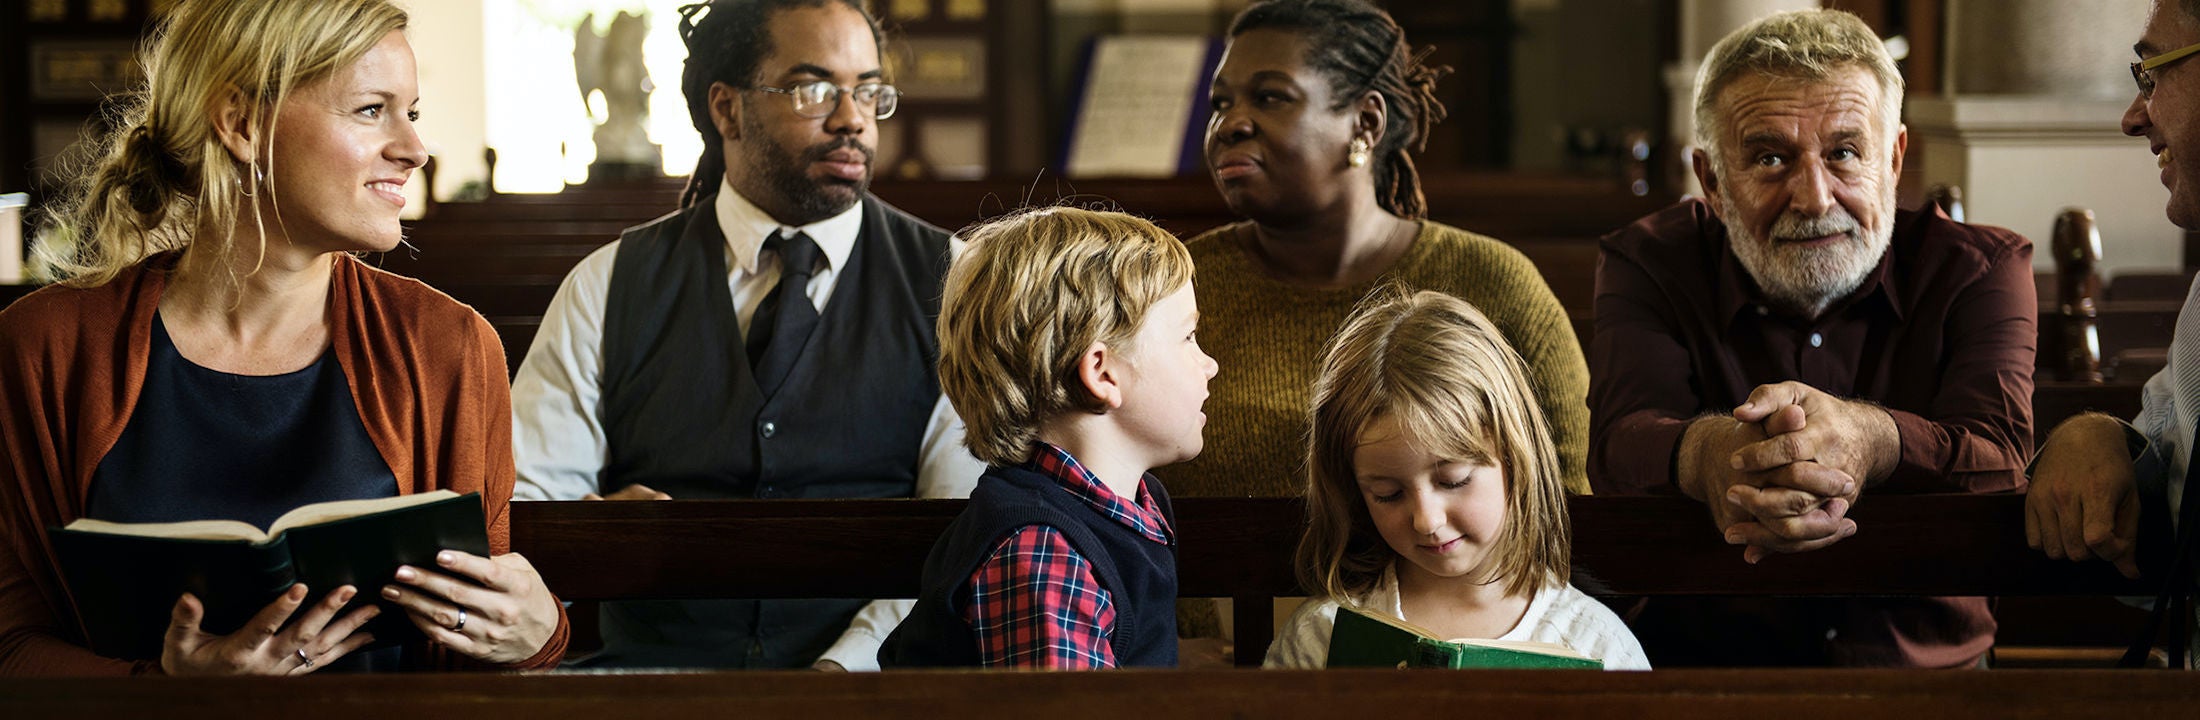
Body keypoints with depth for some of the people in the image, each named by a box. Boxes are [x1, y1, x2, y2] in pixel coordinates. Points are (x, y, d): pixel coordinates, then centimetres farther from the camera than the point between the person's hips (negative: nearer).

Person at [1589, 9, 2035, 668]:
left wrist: (1866, 438, -42)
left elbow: (2000, 461, -18)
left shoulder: (1979, 268, 1)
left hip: (1926, 664, 0)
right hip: (1696, 660, 0)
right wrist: (1710, 453, -44)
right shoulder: (1649, 263, 3)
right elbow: (1620, 441, -17)